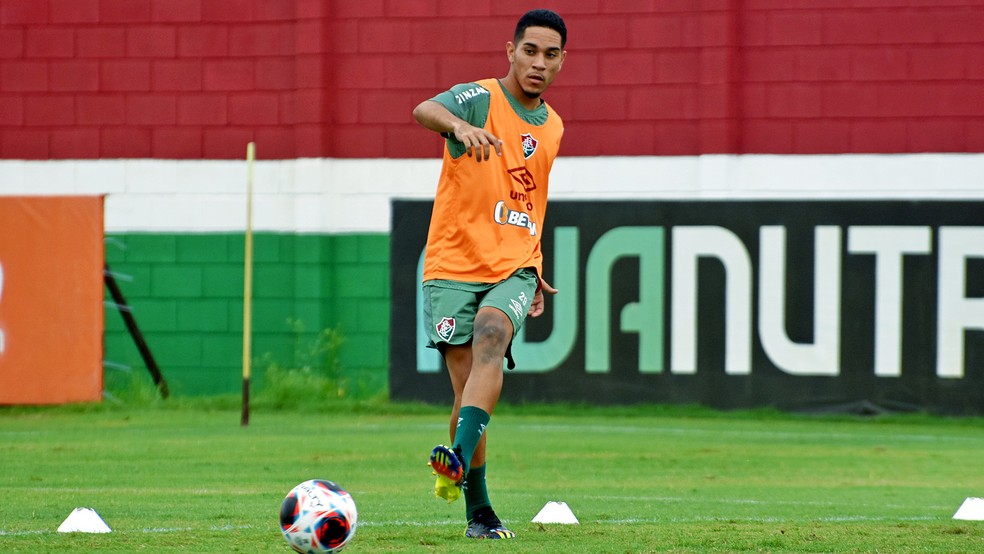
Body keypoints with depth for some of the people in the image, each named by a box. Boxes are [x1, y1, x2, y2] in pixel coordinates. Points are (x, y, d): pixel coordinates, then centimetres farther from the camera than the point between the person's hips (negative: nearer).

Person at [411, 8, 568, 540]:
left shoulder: (552, 126, 15)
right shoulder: (480, 98, -4)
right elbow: (424, 110, -28)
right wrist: (459, 125, -50)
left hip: (514, 267, 3)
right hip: (454, 264, -3)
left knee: (490, 338, -29)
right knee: (468, 389, -7)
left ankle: (459, 460, -45)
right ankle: (478, 512, 7)